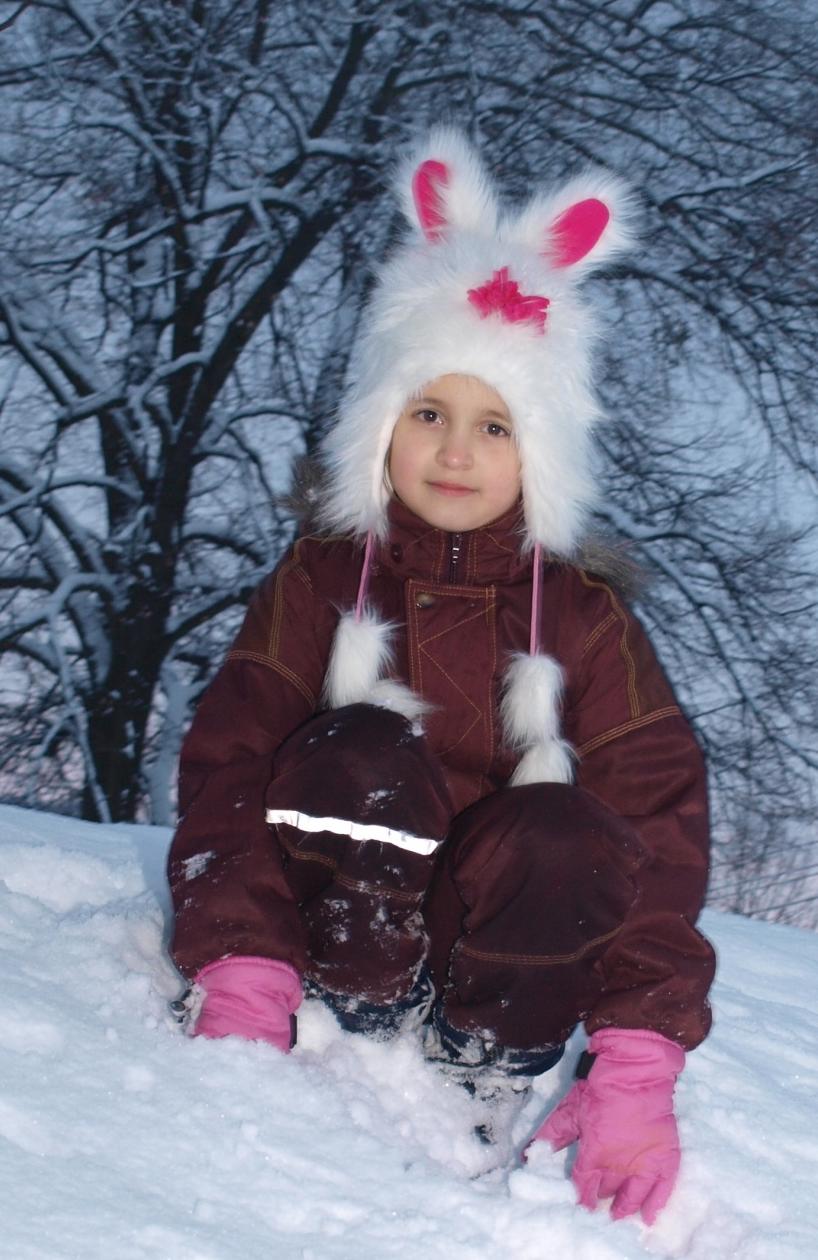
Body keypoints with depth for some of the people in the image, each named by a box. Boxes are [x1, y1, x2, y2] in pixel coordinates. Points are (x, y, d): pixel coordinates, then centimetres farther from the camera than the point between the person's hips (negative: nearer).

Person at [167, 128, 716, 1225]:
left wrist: (638, 1072, -25)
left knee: (566, 833, -32)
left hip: (506, 936, 1)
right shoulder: (321, 583, -1)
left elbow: (659, 826, -11)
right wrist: (241, 993, -29)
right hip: (342, 924, 0)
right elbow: (230, 769, -12)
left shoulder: (583, 617, -2)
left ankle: (480, 1084, -18)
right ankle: (368, 1037, -21)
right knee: (358, 758, -30)